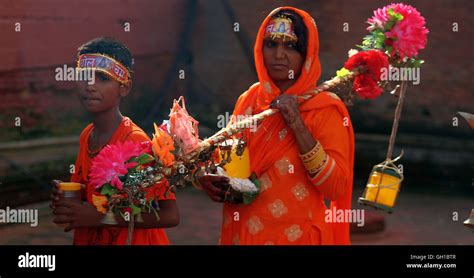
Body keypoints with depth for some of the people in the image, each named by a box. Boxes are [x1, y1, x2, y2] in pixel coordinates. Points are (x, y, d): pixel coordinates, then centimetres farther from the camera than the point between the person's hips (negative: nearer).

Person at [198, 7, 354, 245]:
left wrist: (298, 126, -24)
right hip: (241, 233, 4)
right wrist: (211, 179, -6)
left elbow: (336, 188, -20)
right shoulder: (249, 99, 1)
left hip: (295, 236, -4)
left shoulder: (324, 108, -11)